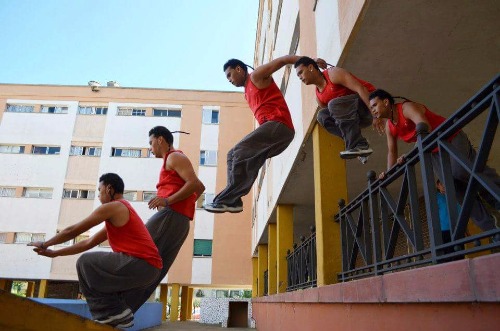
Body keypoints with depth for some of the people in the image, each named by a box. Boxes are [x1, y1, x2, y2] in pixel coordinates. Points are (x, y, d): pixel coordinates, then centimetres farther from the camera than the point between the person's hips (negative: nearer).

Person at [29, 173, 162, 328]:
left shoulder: (111, 207, -2)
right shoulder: (119, 216, 27)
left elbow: (73, 231, 4)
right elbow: (89, 243, 30)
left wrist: (45, 244, 20)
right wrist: (54, 253, 33)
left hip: (140, 263, -10)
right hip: (149, 268, 10)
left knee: (85, 262, -1)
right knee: (102, 277, 27)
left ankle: (110, 313, 2)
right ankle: (118, 315, 17)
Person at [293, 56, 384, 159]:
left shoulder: (333, 74, -11)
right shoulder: (318, 96, 11)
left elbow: (361, 89, -20)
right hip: (358, 116, 7)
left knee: (334, 104, -27)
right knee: (322, 115, -7)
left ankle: (360, 145, -31)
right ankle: (354, 143, -14)